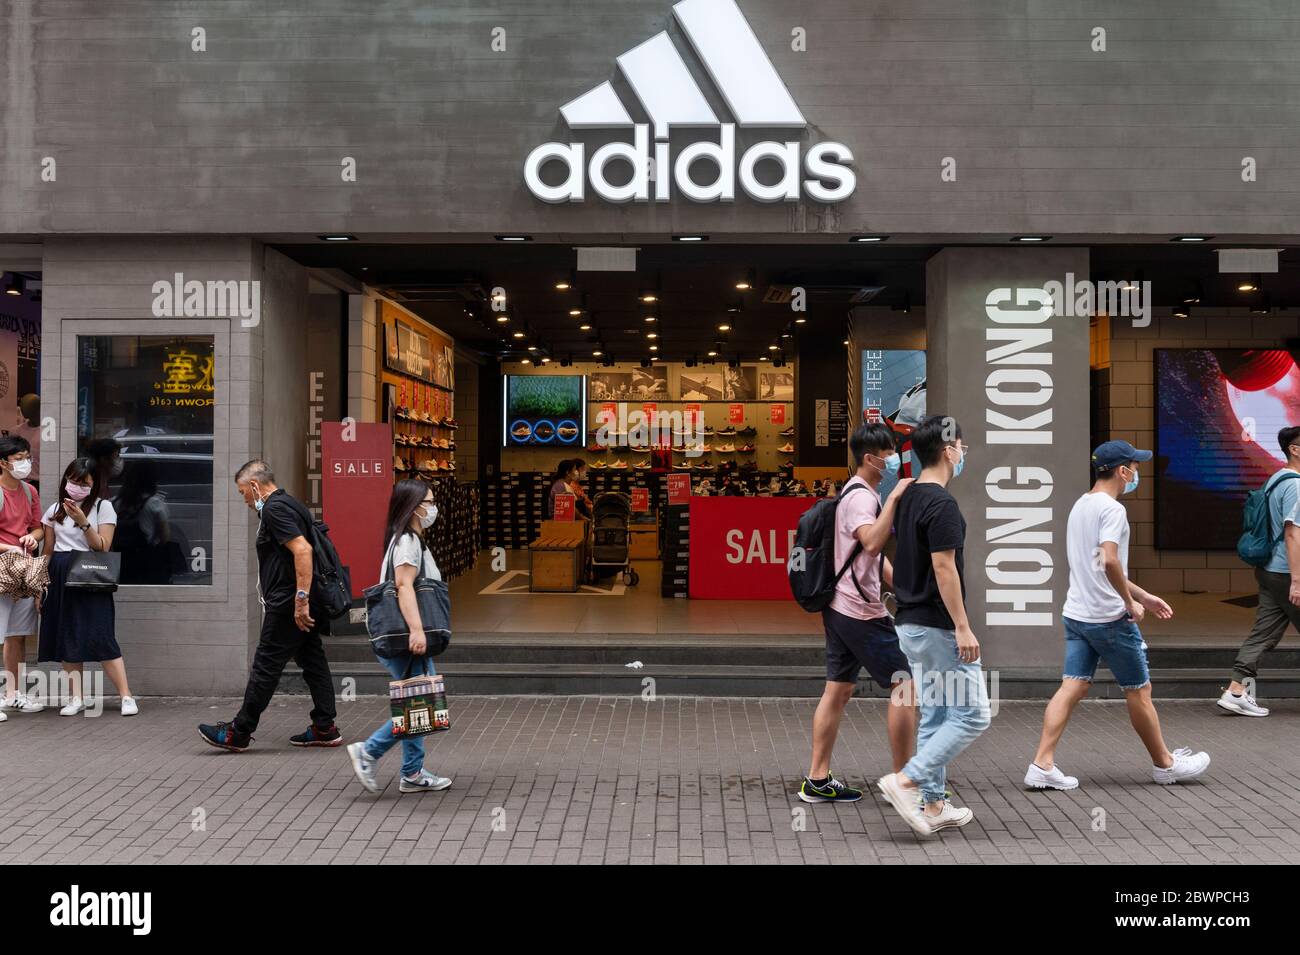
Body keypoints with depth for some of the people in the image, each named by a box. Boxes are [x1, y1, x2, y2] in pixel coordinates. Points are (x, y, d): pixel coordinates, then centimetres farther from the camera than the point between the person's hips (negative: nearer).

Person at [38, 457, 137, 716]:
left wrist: (83, 522, -18)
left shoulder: (103, 507, 1)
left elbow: (103, 547, -6)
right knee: (67, 637, 4)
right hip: (59, 576, 4)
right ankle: (77, 698, 12)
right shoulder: (55, 509, 12)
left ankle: (126, 696, -8)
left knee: (101, 636, -10)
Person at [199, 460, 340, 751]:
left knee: (265, 666, -2)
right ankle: (324, 729, 15)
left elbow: (302, 550, -25)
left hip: (288, 605, -10)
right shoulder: (290, 504, 19)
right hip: (303, 606, 10)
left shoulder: (274, 509, -12)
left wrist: (301, 599, -26)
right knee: (313, 662, 10)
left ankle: (238, 732, 6)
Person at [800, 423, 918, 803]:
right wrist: (893, 499, -33)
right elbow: (872, 542, -35)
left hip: (840, 608, 10)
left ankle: (818, 780, 14)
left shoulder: (858, 493, 17)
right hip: (861, 612, -10)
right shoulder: (861, 497, -15)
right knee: (904, 687, -1)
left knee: (838, 691, 10)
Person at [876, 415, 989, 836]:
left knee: (935, 715, 14)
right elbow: (943, 569, -21)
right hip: (938, 626, -9)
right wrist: (963, 627, -17)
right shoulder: (942, 504, -18)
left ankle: (934, 806, 18)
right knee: (971, 714, -1)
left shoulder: (907, 497, 11)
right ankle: (906, 781, -5)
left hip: (911, 623, 9)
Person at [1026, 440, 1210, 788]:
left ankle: (1041, 766, -2)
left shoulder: (1080, 505, 15)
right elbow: (1110, 561, -29)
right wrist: (1130, 603, -16)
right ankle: (1165, 763, 26)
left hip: (1076, 614, 8)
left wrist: (1144, 596, 25)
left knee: (1072, 688, 4)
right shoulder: (1112, 509, -14)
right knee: (1138, 691, 9)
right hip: (1110, 618, -8)